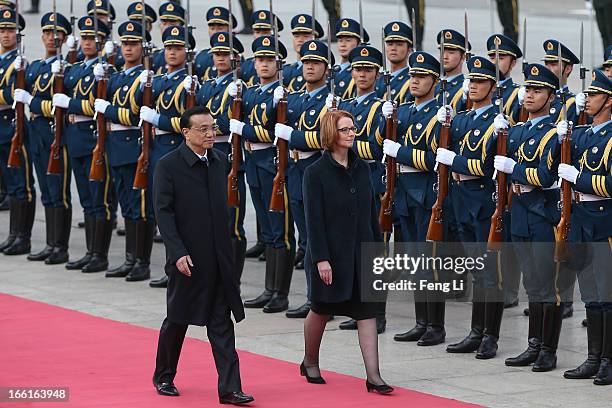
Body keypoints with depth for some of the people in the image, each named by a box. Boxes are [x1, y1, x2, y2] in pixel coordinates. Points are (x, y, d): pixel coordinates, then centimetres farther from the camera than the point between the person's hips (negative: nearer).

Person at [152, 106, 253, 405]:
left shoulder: (219, 161, 8)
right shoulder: (168, 165, -10)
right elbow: (163, 212, -13)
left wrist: (226, 246, 15)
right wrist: (178, 253, -21)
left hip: (218, 257, 4)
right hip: (187, 257, -4)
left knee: (221, 323, 0)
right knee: (178, 320, 9)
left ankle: (229, 388, -2)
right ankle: (164, 377, 29)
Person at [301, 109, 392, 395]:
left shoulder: (361, 168, 5)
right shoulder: (316, 173, -10)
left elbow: (371, 211, 11)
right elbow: (313, 218, -13)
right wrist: (321, 259, -18)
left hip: (362, 252, 4)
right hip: (331, 253, -4)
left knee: (367, 311, -3)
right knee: (322, 310, 12)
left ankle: (373, 376, -5)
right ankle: (310, 362, 35)